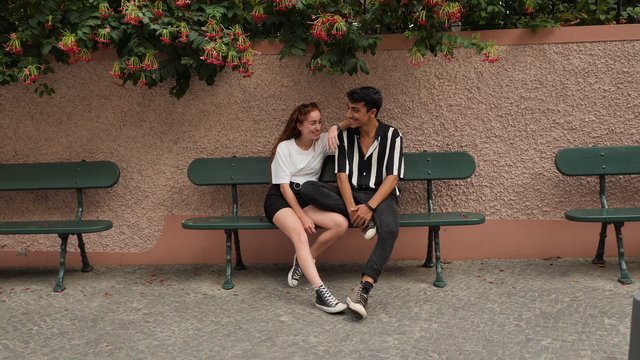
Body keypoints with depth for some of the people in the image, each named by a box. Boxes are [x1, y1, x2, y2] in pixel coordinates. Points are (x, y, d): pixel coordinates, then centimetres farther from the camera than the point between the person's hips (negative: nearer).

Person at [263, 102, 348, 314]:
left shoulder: (323, 142, 5)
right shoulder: (284, 147, -4)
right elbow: (284, 186, -9)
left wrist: (335, 128, -18)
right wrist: (302, 216, -17)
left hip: (307, 199, 4)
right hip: (280, 199, -4)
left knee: (341, 224, -24)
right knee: (300, 234, -35)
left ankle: (303, 261, -3)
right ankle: (320, 293, -47)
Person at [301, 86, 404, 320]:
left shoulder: (392, 135, -2)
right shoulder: (345, 136, 7)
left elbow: (392, 178, -9)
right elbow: (342, 175, -2)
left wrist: (369, 207, -23)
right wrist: (351, 207, -20)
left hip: (381, 196, -3)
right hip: (351, 194, 3)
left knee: (389, 230, -37)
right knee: (308, 188, -23)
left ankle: (363, 289, -44)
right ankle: (363, 219, -23)